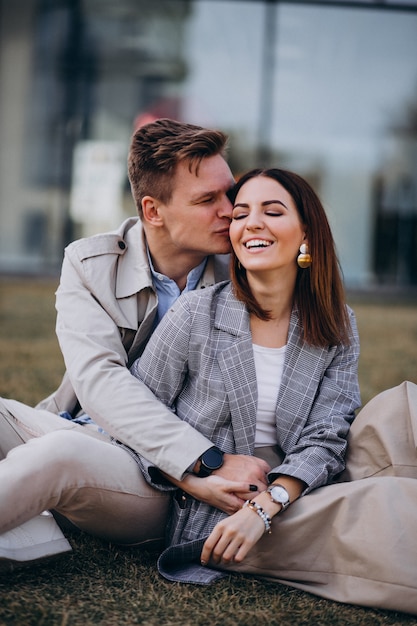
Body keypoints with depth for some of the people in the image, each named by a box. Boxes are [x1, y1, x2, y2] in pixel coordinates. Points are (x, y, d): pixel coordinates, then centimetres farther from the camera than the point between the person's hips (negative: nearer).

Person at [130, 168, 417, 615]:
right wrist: (198, 479, -15)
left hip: (291, 498, 4)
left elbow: (324, 439, -5)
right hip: (210, 515, -4)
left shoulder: (337, 328, 4)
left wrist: (265, 505, -22)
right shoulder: (197, 313, -4)